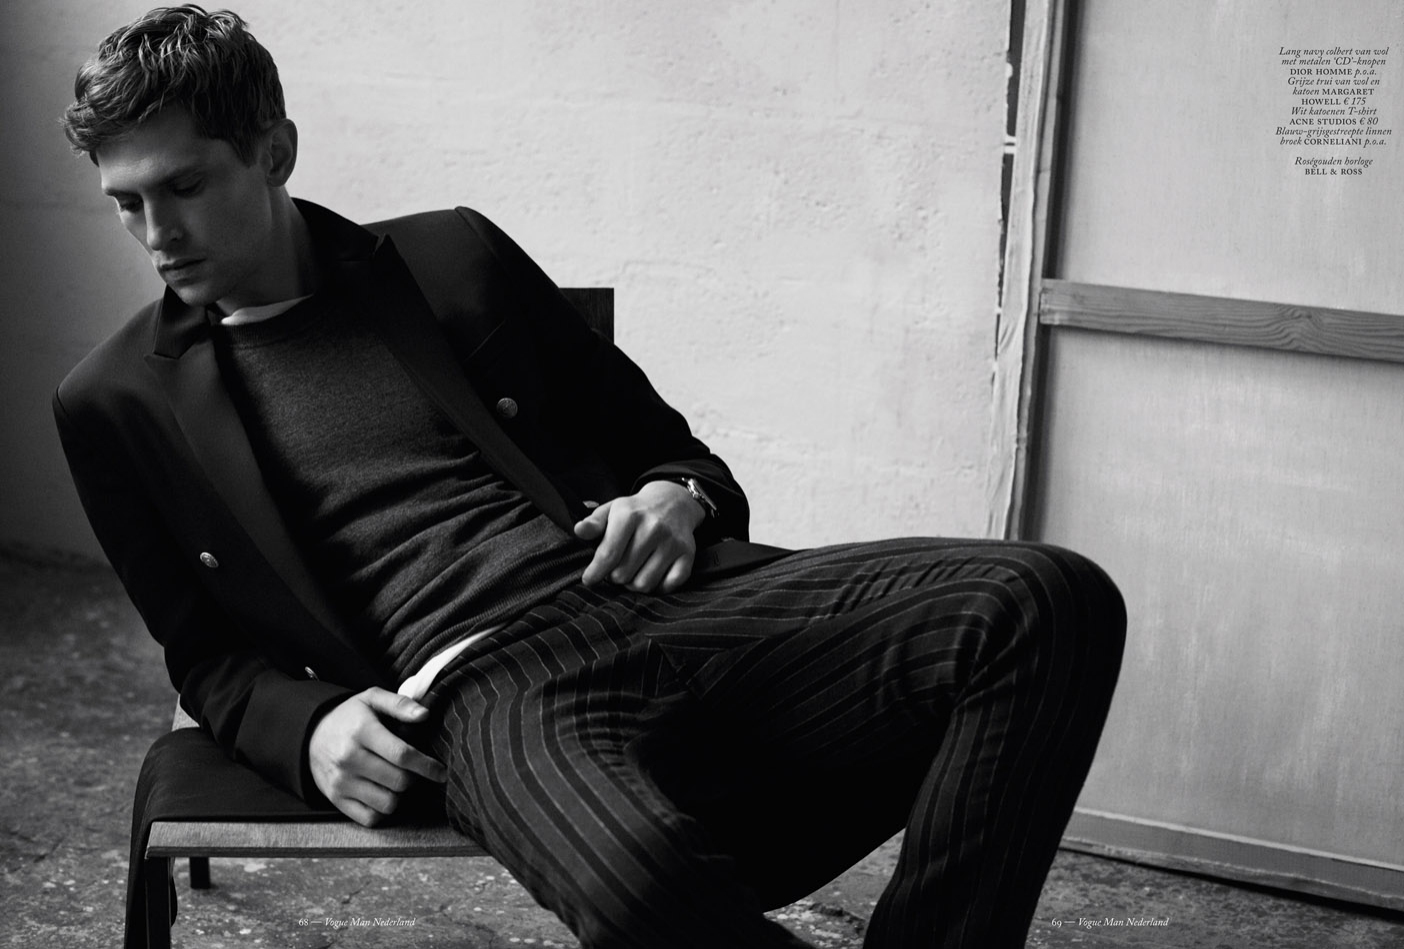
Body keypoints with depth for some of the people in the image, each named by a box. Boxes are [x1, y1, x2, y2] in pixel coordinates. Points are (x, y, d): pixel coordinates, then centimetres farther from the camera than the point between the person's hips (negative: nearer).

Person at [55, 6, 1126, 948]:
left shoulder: (453, 256, 19)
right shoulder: (119, 402, 17)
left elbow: (661, 441, 24)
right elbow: (208, 654, 20)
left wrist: (680, 500, 0)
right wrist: (307, 722, -3)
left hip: (677, 604, 4)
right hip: (483, 680, -3)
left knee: (1051, 600, -22)